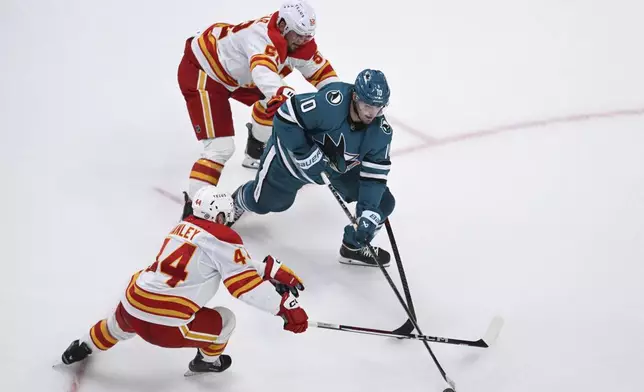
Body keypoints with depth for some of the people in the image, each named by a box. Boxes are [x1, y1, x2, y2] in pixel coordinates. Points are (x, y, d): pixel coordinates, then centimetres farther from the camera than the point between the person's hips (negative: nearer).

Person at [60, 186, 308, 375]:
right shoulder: (221, 237, -8)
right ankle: (207, 362, 39)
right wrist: (286, 305, -15)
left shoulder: (185, 226, 16)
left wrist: (274, 270, 13)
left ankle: (84, 347, 63)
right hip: (165, 324, -7)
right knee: (224, 321, 17)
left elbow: (237, 265, 17)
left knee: (121, 325, 42)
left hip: (132, 306, 7)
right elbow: (244, 282, -15)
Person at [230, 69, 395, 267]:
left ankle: (354, 247, 17)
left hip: (343, 165, 4)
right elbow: (285, 117, -34)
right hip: (293, 151, -4)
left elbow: (375, 176, -21)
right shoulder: (330, 102, -40)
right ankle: (239, 201, 51)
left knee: (382, 202, -7)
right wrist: (307, 156, -35)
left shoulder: (381, 131, -24)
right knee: (262, 202, 12)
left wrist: (368, 217, -31)